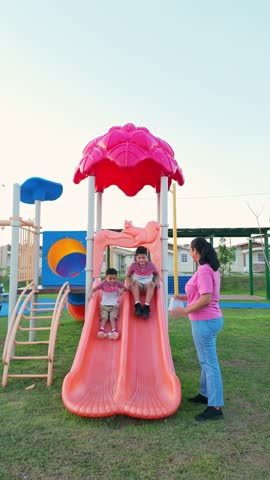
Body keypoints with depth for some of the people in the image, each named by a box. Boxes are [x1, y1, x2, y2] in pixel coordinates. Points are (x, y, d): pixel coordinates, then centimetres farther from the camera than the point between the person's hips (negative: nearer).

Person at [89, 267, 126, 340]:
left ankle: (114, 331, -20)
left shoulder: (117, 283, -7)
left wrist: (122, 290, -20)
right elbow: (94, 289, -8)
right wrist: (90, 294, -28)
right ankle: (101, 329, -21)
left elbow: (125, 288, 3)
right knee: (104, 317, -14)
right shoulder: (103, 283, -11)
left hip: (114, 305, 0)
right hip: (104, 305, 0)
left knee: (112, 317, -15)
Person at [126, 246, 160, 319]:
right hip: (138, 287, 0)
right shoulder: (133, 265, 0)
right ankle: (137, 304, -36)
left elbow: (157, 275, 14)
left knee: (151, 283, -34)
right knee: (134, 282, -34)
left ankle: (146, 306, -38)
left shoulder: (151, 265, 0)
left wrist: (157, 282, -5)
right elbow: (128, 276, 8)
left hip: (147, 287, 0)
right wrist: (128, 284, -12)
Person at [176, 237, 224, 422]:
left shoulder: (204, 270, -19)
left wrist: (186, 310, -15)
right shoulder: (212, 269, 11)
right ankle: (206, 394, 36)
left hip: (204, 321, -10)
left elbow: (205, 299, -25)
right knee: (207, 360, 21)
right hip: (211, 319, 10)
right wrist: (185, 298, 17)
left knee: (209, 363, -3)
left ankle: (215, 407, 5)